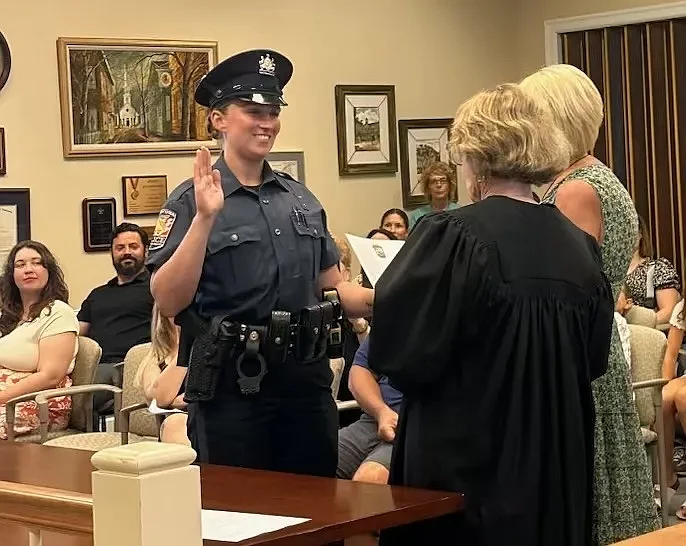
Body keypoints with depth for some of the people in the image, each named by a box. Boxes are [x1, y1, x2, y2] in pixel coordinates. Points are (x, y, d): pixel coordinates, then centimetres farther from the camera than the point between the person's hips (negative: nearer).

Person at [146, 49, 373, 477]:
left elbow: (333, 287, 16)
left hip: (307, 378, 5)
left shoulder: (302, 199, 12)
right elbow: (169, 301, -15)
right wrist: (204, 218, -23)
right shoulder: (192, 201, -6)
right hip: (232, 386, -5)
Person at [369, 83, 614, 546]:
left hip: (468, 460, -5)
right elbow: (594, 359, 10)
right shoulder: (578, 244, 1)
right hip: (558, 460, 6)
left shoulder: (454, 236, -17)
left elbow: (395, 347, -14)